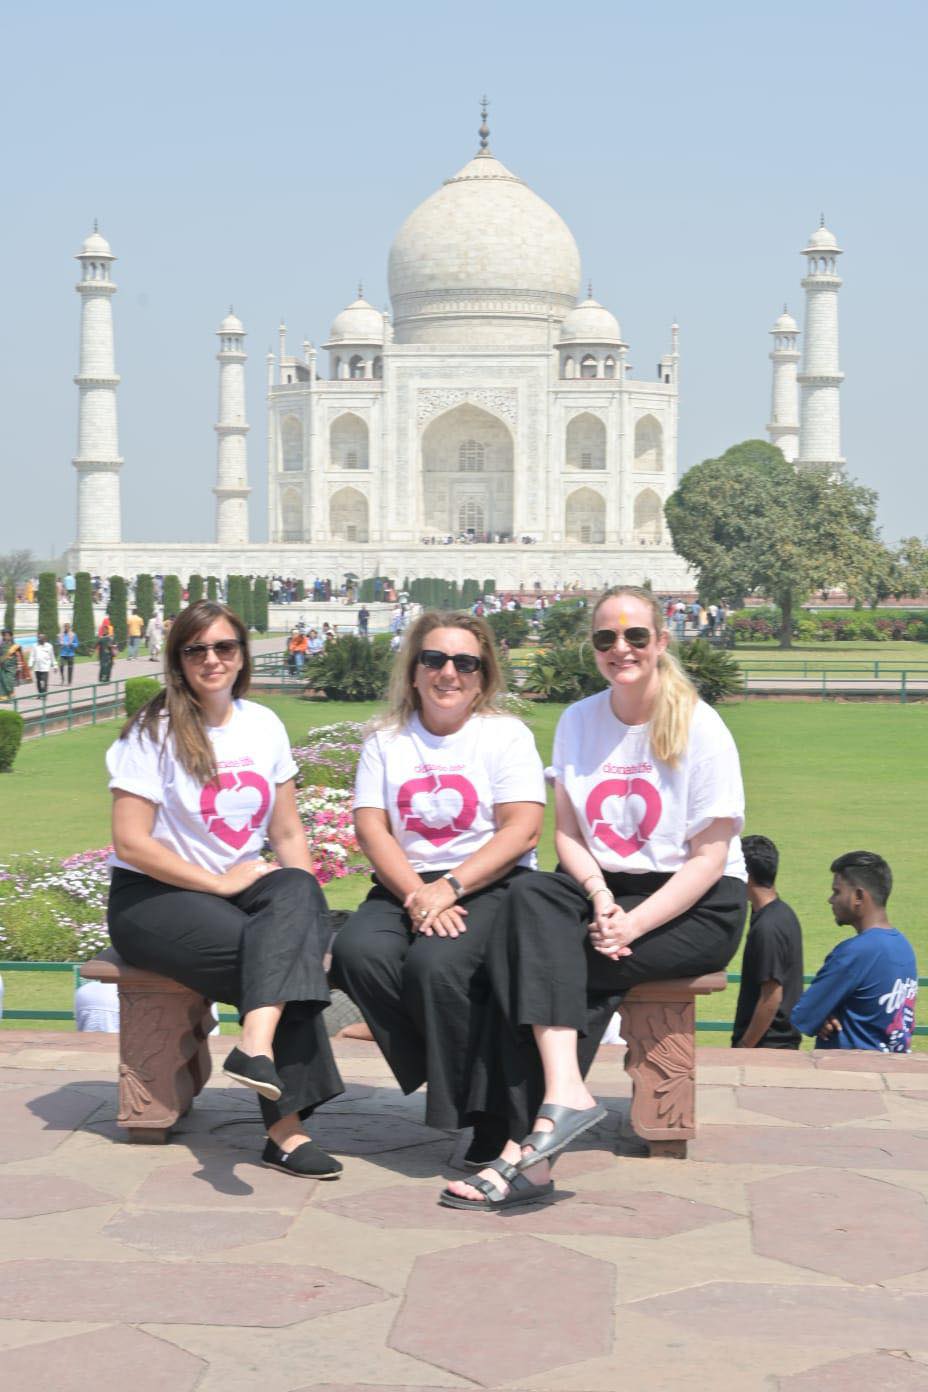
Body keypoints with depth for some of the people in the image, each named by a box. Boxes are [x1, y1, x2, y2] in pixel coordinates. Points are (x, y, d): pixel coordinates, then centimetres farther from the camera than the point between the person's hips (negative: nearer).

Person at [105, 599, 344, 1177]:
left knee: (298, 893, -30)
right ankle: (287, 1127, -30)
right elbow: (130, 844, -12)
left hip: (242, 886, 5)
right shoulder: (155, 733, -6)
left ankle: (258, 1047, -43)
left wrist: (304, 901, -7)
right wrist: (220, 883, -15)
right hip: (152, 898, -5)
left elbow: (288, 833, 10)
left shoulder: (264, 726, 10)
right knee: (279, 953, -29)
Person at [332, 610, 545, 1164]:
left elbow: (523, 830, -7)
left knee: (435, 964, -33)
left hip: (491, 885, -4)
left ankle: (479, 1108, -16)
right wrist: (417, 895, -15)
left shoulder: (507, 735, 5)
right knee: (357, 952, -28)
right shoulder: (387, 740, 14)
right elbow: (371, 828, 2)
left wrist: (450, 888, -18)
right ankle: (444, 1081, -15)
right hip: (405, 885, 4)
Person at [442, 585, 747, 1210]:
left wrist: (633, 924, -21)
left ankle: (526, 1150, -28)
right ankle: (563, 1092, -40)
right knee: (530, 896, -29)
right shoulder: (578, 721, 9)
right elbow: (568, 833, 7)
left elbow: (709, 858, -10)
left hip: (698, 908, -4)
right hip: (602, 890, 5)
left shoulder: (699, 728, -6)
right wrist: (598, 892, -15)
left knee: (536, 956, -26)